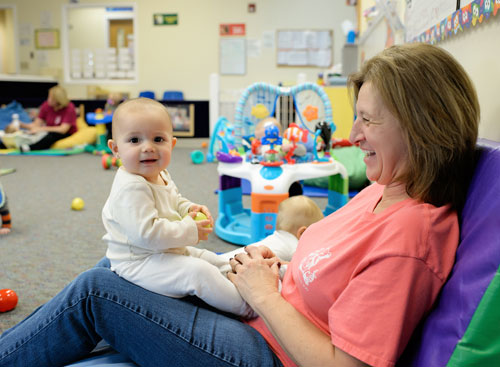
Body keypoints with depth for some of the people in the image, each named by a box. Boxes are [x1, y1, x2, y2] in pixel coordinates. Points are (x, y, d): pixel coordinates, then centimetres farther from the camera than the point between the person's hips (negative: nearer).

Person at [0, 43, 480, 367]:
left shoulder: (409, 234, -25)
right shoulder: (383, 191, 3)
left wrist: (265, 294, -16)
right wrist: (274, 266, -1)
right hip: (264, 319, 8)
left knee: (94, 290, -9)